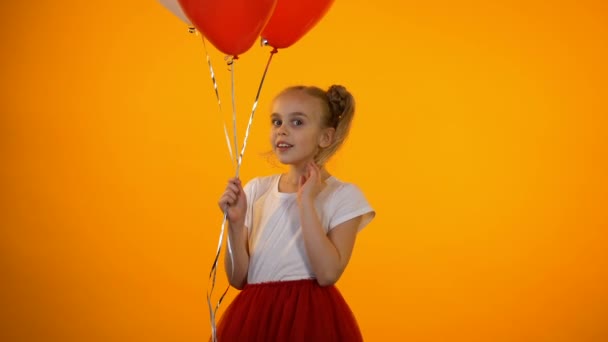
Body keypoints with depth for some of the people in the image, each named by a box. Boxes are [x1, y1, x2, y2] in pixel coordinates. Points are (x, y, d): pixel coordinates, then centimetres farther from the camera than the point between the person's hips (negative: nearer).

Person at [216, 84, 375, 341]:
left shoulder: (344, 195, -4)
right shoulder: (256, 190, 6)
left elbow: (328, 274, -17)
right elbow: (239, 279, 4)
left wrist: (306, 202, -15)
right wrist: (236, 224, -11)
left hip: (311, 320, -3)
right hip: (255, 318, 3)